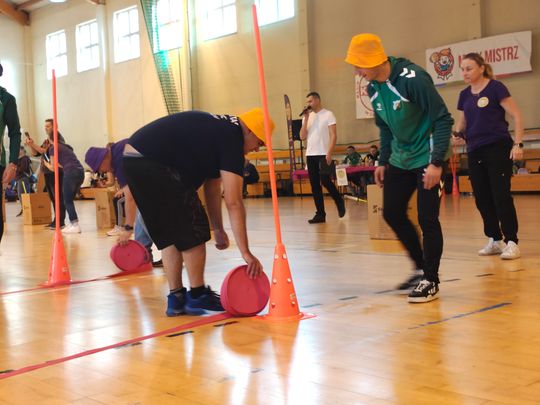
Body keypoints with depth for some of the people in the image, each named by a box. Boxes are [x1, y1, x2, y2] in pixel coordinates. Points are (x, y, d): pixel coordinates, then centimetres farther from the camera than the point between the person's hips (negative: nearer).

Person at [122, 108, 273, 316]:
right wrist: (246, 253, -9)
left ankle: (176, 298, 19)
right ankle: (197, 296, 10)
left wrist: (218, 229, 32)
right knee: (194, 230, 0)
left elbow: (212, 189, 27)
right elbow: (233, 202, -11)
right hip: (153, 164, -10)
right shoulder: (232, 138, -7)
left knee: (170, 233, 16)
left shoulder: (219, 130, 22)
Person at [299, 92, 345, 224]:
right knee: (315, 185, 3)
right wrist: (306, 119, -2)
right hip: (310, 155, 5)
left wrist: (329, 153, -17)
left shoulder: (328, 114, -2)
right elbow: (302, 137, 5)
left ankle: (339, 202, 14)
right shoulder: (307, 117, 13)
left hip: (323, 154, -5)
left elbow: (333, 135, -7)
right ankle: (320, 214, 6)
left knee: (325, 181, -12)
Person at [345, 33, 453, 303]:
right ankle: (422, 268, 25)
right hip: (400, 160, 8)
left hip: (427, 159, -8)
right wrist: (383, 162, 13)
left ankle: (431, 281, 8)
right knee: (392, 214, 9)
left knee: (427, 219, -6)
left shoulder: (412, 79, -23)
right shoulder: (374, 88, 1)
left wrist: (436, 163, -25)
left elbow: (443, 119, -21)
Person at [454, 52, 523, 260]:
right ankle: (495, 240, 20)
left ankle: (511, 242, -1)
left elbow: (516, 116, -8)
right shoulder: (464, 95, 11)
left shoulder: (495, 88, -6)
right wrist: (457, 133, -1)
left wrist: (517, 144, -17)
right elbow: (462, 123, 22)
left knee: (501, 196, -9)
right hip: (474, 152, 6)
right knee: (482, 198, 7)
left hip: (497, 148, -6)